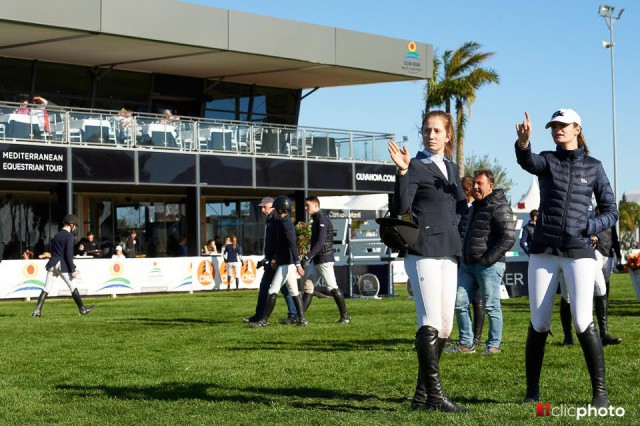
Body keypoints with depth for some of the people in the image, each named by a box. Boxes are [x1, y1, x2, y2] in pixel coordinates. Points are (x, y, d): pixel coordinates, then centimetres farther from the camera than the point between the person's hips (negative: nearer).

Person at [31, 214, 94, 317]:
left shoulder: (56, 235, 16)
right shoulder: (69, 236, -8)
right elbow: (69, 254, -16)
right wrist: (72, 270, -15)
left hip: (52, 264, 6)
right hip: (62, 266, -6)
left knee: (47, 288, 1)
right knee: (73, 287, 7)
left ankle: (37, 310, -9)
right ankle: (82, 309, 16)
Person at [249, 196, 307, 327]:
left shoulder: (285, 223, -15)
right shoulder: (282, 222, 15)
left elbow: (292, 244, -24)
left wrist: (297, 264, -29)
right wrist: (273, 258, 21)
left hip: (287, 263, -10)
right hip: (286, 262, 10)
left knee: (273, 292, -8)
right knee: (294, 292, 12)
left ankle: (263, 321, -7)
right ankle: (302, 319, 13)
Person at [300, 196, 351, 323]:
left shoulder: (322, 219, -15)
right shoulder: (316, 219, 16)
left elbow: (320, 242, -24)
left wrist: (308, 256, -27)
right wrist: (310, 257, 20)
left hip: (324, 259, -10)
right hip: (316, 259, 10)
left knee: (332, 287, -6)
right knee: (307, 284, 8)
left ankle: (345, 316, 0)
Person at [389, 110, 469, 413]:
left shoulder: (451, 168, 17)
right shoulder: (416, 166, -3)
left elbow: (462, 208, 24)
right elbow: (400, 208, -15)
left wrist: (451, 224, 3)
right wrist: (402, 171, -25)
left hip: (449, 252, 8)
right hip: (423, 251, -8)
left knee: (444, 327, 9)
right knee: (430, 323, -14)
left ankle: (422, 395, 15)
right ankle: (434, 395, -13)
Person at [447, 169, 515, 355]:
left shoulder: (499, 208, -11)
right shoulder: (475, 206, 18)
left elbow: (508, 238, -19)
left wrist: (488, 259, -19)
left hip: (488, 265, -9)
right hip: (468, 264, 9)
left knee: (491, 306, -2)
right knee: (459, 303, 6)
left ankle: (494, 345, 8)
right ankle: (466, 343, 14)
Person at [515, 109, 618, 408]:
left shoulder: (593, 167, 7)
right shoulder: (547, 161, 6)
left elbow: (610, 213, 7)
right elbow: (527, 161, -19)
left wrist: (587, 227, -12)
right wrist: (523, 141, -42)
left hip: (579, 252, -1)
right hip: (544, 251, 1)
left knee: (583, 322, -13)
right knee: (539, 324, 4)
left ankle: (600, 391, -4)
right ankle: (532, 391, 16)